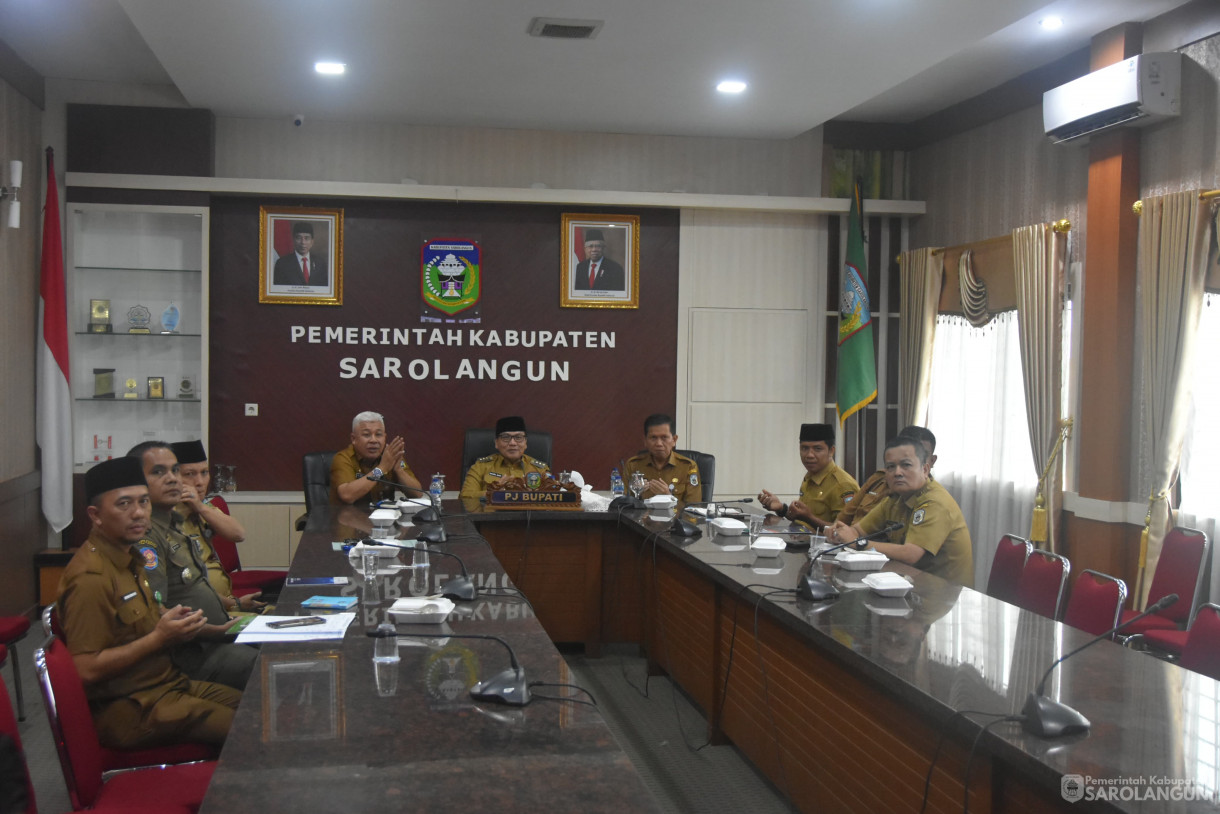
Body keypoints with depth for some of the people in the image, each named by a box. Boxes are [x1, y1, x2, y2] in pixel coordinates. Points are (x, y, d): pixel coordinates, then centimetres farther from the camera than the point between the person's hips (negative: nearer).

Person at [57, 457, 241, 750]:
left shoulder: (129, 558, 10)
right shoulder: (90, 579, -21)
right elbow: (85, 670, -25)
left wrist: (170, 622, 4)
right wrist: (159, 638, -21)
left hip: (166, 685, 10)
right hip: (127, 709, -10)